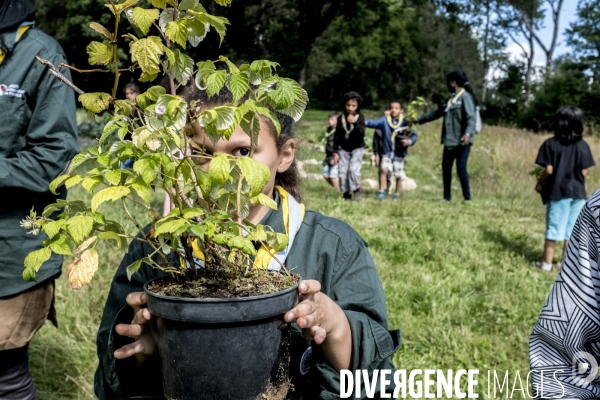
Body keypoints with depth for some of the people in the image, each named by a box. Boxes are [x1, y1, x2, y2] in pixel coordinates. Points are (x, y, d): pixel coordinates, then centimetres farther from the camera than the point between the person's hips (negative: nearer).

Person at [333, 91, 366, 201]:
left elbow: (362, 133, -16)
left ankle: (357, 189, 3)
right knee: (343, 172, -2)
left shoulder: (360, 117, -3)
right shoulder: (341, 119, 3)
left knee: (354, 169, -19)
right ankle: (346, 193, 12)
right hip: (344, 149, 3)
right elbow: (337, 136, 7)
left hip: (357, 148, -3)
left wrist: (355, 123, -30)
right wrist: (335, 152, 4)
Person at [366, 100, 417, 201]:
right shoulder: (385, 120, -6)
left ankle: (397, 195, 30)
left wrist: (409, 141, -20)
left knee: (398, 176, 10)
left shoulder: (405, 122, -6)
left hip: (399, 154, 1)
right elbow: (375, 123, -19)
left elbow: (414, 135, -1)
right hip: (387, 152, -1)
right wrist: (364, 122, -36)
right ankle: (381, 192, -8)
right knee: (383, 169, -21)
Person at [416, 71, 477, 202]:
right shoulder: (452, 98, 18)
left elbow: (471, 117, -18)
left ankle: (467, 198, -1)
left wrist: (468, 133, -33)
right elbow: (438, 112, 28)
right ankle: (447, 197, 16)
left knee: (461, 168, -10)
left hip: (462, 141, -9)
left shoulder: (465, 96, -8)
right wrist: (420, 119, 31)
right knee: (446, 167, 8)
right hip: (450, 141, 9)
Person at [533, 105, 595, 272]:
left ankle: (547, 263, 12)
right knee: (572, 230, 10)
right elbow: (584, 172, -1)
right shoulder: (583, 146, -1)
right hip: (577, 192, 2)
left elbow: (549, 170, -12)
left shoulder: (551, 144, -9)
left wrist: (540, 183, 6)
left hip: (557, 191, -2)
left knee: (553, 228, 5)